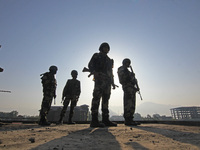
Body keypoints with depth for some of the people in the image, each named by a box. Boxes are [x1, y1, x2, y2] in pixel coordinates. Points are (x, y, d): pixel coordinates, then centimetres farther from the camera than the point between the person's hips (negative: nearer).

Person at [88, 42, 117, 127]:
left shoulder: (109, 60, 30)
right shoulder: (96, 56, 13)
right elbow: (90, 65, -1)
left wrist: (113, 83, 19)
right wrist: (95, 72, -22)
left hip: (107, 81, 7)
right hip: (99, 79, -7)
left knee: (105, 99, 3)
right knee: (97, 98, -15)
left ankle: (105, 120, 5)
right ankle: (94, 120, -17)